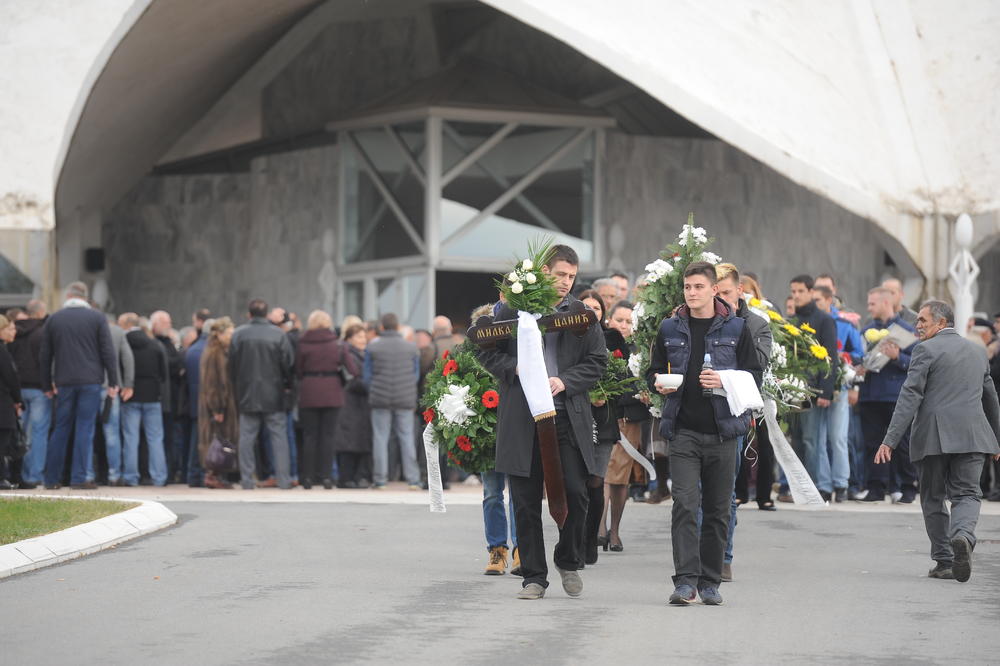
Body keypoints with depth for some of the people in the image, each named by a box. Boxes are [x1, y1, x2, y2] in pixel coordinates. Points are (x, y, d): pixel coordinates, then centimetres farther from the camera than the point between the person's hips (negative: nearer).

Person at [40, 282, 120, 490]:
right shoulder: (97, 318, 1)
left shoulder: (54, 319, 8)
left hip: (64, 382, 2)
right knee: (85, 429, -2)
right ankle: (79, 478, -6)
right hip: (90, 381, -2)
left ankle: (51, 478, 10)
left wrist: (47, 385, 17)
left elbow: (44, 356, 10)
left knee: (61, 429, 9)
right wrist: (113, 382, 1)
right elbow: (108, 352, -3)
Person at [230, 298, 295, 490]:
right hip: (274, 395, -1)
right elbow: (288, 364, -4)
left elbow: (232, 366, 2)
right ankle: (283, 479, 1)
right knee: (279, 436, 4)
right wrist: (287, 385, 12)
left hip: (247, 395, 1)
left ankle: (247, 480, 4)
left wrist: (237, 390, 13)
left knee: (247, 437, 5)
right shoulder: (278, 335, -6)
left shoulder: (238, 334, -3)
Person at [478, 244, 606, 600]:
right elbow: (487, 350, 7)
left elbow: (597, 361, 7)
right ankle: (533, 577, 12)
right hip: (522, 420, -1)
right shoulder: (513, 309, 4)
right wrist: (515, 368, -10)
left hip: (569, 417, 1)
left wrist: (566, 381, -8)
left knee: (575, 493, -5)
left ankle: (569, 561, 19)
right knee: (526, 501, 3)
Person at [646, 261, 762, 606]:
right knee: (685, 504, -12)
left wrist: (725, 382, -13)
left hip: (722, 431, 0)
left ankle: (710, 581, 14)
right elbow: (654, 371, 19)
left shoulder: (736, 328, 4)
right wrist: (658, 384, -4)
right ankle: (685, 580, -12)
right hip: (684, 431, 0)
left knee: (717, 510, 5)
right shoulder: (670, 328, 10)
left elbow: (755, 374, 5)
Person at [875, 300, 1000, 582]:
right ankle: (963, 535, -29)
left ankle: (944, 562, 8)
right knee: (966, 494, 2)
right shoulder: (976, 352, 17)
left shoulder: (926, 350, -3)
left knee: (933, 498, 8)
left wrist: (890, 440, -15)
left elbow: (910, 397, -11)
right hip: (972, 436, 4)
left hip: (934, 437, -4)